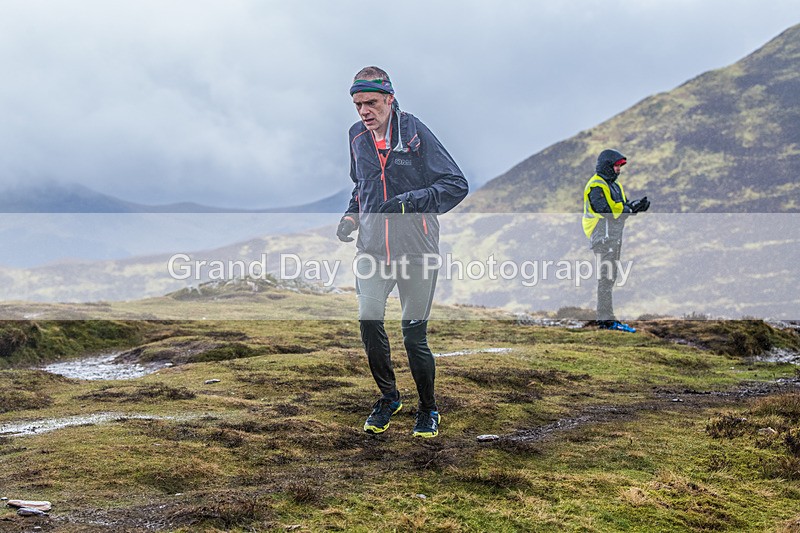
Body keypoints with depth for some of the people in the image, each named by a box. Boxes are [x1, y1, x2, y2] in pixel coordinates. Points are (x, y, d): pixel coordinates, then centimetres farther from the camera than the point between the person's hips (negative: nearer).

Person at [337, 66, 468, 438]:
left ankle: (428, 409, 21)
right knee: (369, 321, -13)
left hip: (416, 249, -4)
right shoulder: (358, 136, 9)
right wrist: (352, 216, 8)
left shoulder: (415, 133, -9)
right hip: (371, 248, 4)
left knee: (414, 335, -1)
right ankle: (388, 397, 11)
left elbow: (457, 184, -9)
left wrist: (407, 203, -20)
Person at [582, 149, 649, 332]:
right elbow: (605, 210, -22)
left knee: (610, 276, 12)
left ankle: (603, 315, 17)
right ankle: (606, 319, -13)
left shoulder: (615, 185, 19)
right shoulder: (596, 186, -12)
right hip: (603, 235, -10)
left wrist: (638, 205, -5)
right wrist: (630, 210, -18)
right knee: (605, 276, -12)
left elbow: (624, 206, 15)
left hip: (615, 235, 10)